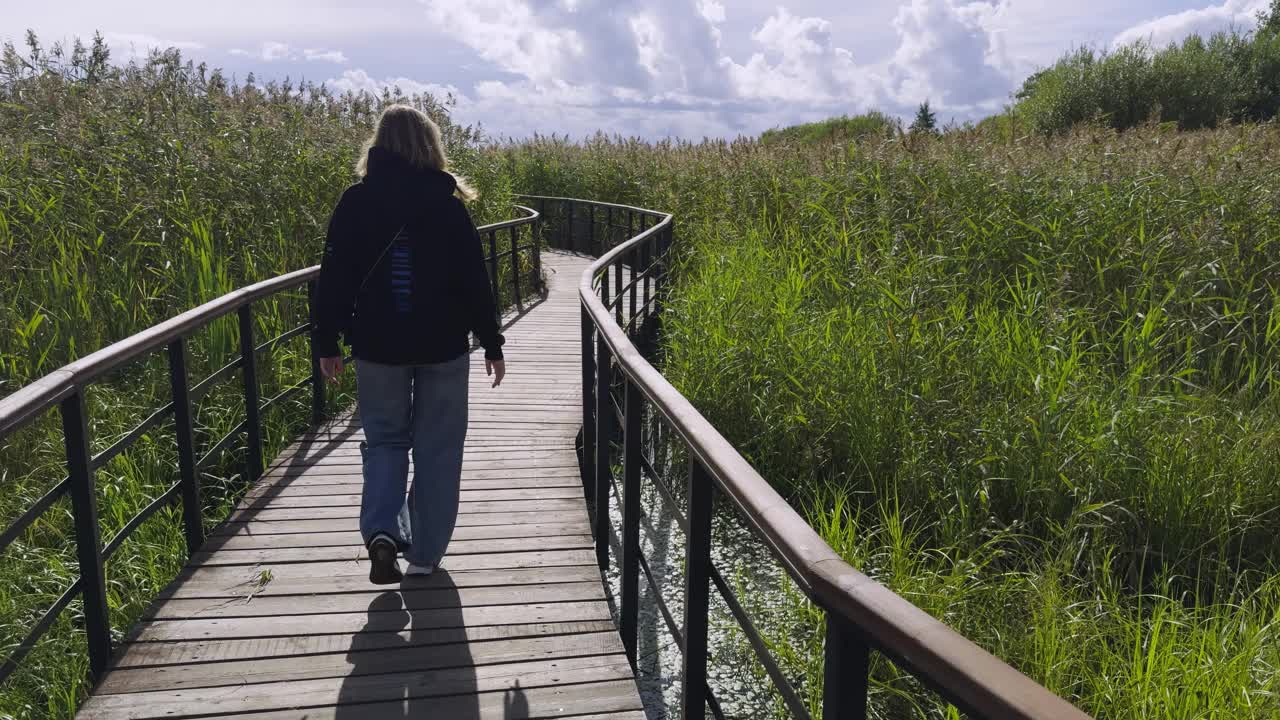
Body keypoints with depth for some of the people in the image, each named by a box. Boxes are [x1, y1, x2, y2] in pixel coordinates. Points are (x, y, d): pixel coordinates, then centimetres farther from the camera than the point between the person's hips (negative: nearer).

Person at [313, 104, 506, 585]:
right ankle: (425, 554, 17)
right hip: (443, 346, -1)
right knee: (437, 450, 11)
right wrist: (492, 345, 3)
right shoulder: (447, 204, -5)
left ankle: (381, 531, -5)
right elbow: (474, 281, -4)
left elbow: (335, 278, -2)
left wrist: (327, 343, 7)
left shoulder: (355, 202, -2)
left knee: (384, 441, 17)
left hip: (378, 346, 1)